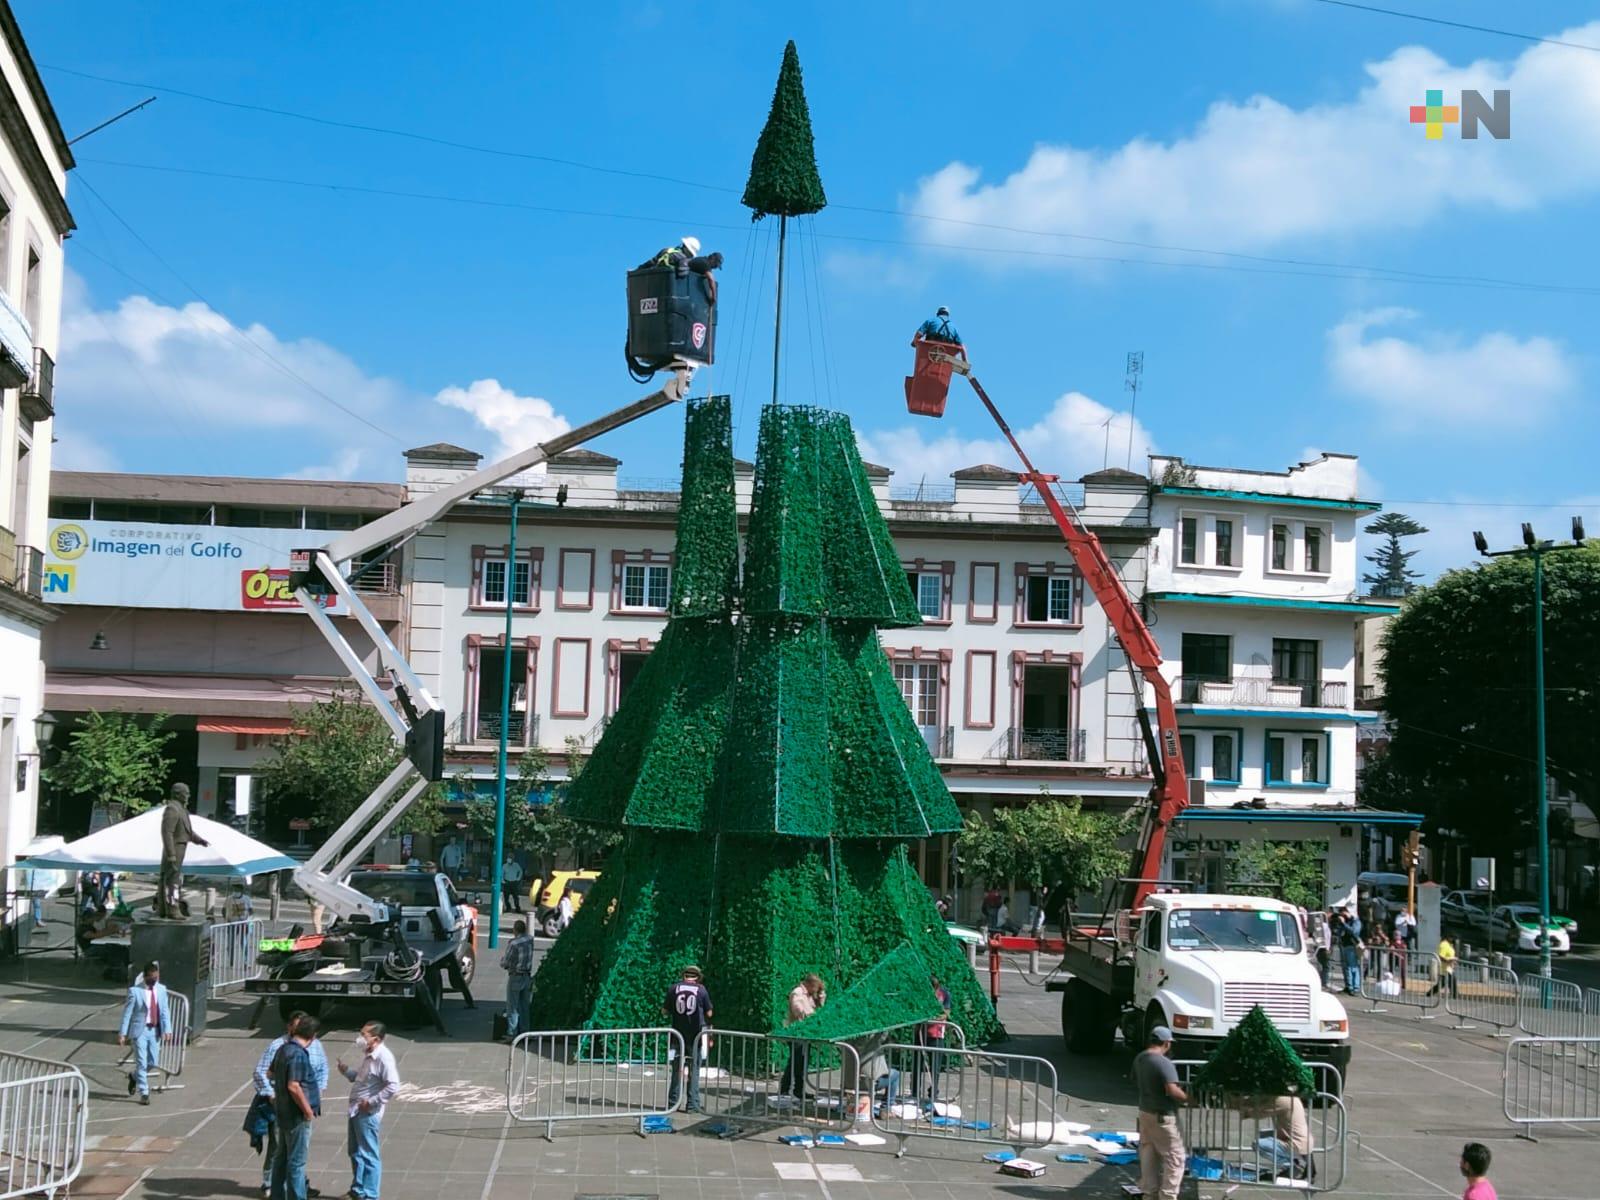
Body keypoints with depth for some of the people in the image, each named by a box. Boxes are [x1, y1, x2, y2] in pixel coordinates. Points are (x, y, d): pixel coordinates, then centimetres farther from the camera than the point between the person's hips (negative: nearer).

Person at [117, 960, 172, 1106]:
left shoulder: (161, 989, 3)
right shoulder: (135, 991, -10)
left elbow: (165, 1011, 3)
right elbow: (127, 1013, -8)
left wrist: (167, 1030, -8)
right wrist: (122, 1033, -11)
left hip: (155, 1030, 5)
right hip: (140, 1030, -5)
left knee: (152, 1063, 9)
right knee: (142, 1062, -4)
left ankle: (134, 1076, 37)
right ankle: (144, 1093, 6)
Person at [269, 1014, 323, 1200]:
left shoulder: (283, 1049, 7)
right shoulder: (298, 1054, -23)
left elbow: (270, 1075, 21)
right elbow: (294, 1087, -28)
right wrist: (308, 1111, -19)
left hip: (283, 1111, 10)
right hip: (296, 1115, -10)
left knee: (281, 1157, 18)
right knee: (297, 1161, -1)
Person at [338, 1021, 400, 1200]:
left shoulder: (383, 1057, -20)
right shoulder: (368, 1055, 9)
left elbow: (393, 1086, -26)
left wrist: (372, 1102, -22)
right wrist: (346, 1071, 5)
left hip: (368, 1113, -10)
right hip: (356, 1110, 10)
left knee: (369, 1155, -1)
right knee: (355, 1152, 19)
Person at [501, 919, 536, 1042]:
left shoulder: (513, 943, -19)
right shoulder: (530, 940, -1)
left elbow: (505, 963, -13)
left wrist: (502, 959, 7)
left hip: (515, 977, -6)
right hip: (527, 976, 6)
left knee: (512, 1008, 1)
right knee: (524, 1007, 13)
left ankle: (512, 1034, 2)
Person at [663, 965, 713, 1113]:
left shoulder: (674, 989, -1)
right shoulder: (701, 990, -4)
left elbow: (664, 1010, 5)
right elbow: (709, 1013, 1)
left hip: (678, 1033, 2)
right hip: (696, 1034, -2)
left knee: (677, 1069, 11)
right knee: (694, 1070, 4)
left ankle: (673, 1102, 13)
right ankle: (692, 1104, 2)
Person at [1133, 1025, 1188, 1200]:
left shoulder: (1139, 1059, 5)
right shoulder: (1164, 1063, -22)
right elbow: (1172, 1090, -29)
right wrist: (1187, 1098, -16)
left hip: (1145, 1112, 8)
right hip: (1163, 1116, -8)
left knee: (1148, 1155, 16)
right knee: (1174, 1157, 1)